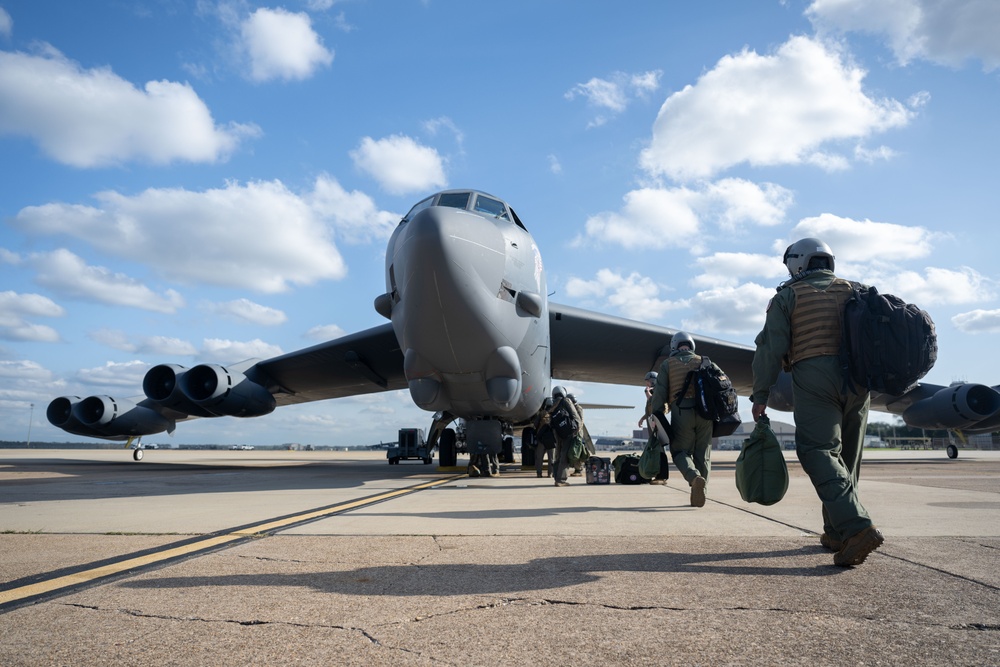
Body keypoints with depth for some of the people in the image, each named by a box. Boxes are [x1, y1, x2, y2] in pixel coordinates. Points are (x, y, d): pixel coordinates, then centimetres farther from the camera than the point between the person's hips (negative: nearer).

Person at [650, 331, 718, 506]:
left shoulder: (667, 364, 12)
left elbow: (659, 393, 2)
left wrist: (656, 417, 2)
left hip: (681, 412, -2)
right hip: (704, 411, 2)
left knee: (680, 451, 5)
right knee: (702, 454, 11)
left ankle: (695, 478, -24)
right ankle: (699, 494, 9)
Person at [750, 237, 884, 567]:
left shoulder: (788, 296, 6)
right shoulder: (853, 292, 19)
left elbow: (771, 348, -3)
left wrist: (760, 395, -2)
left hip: (813, 377, -5)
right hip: (856, 378, 5)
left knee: (820, 453, -10)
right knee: (846, 458, 11)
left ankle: (857, 526, -27)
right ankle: (836, 534, 16)